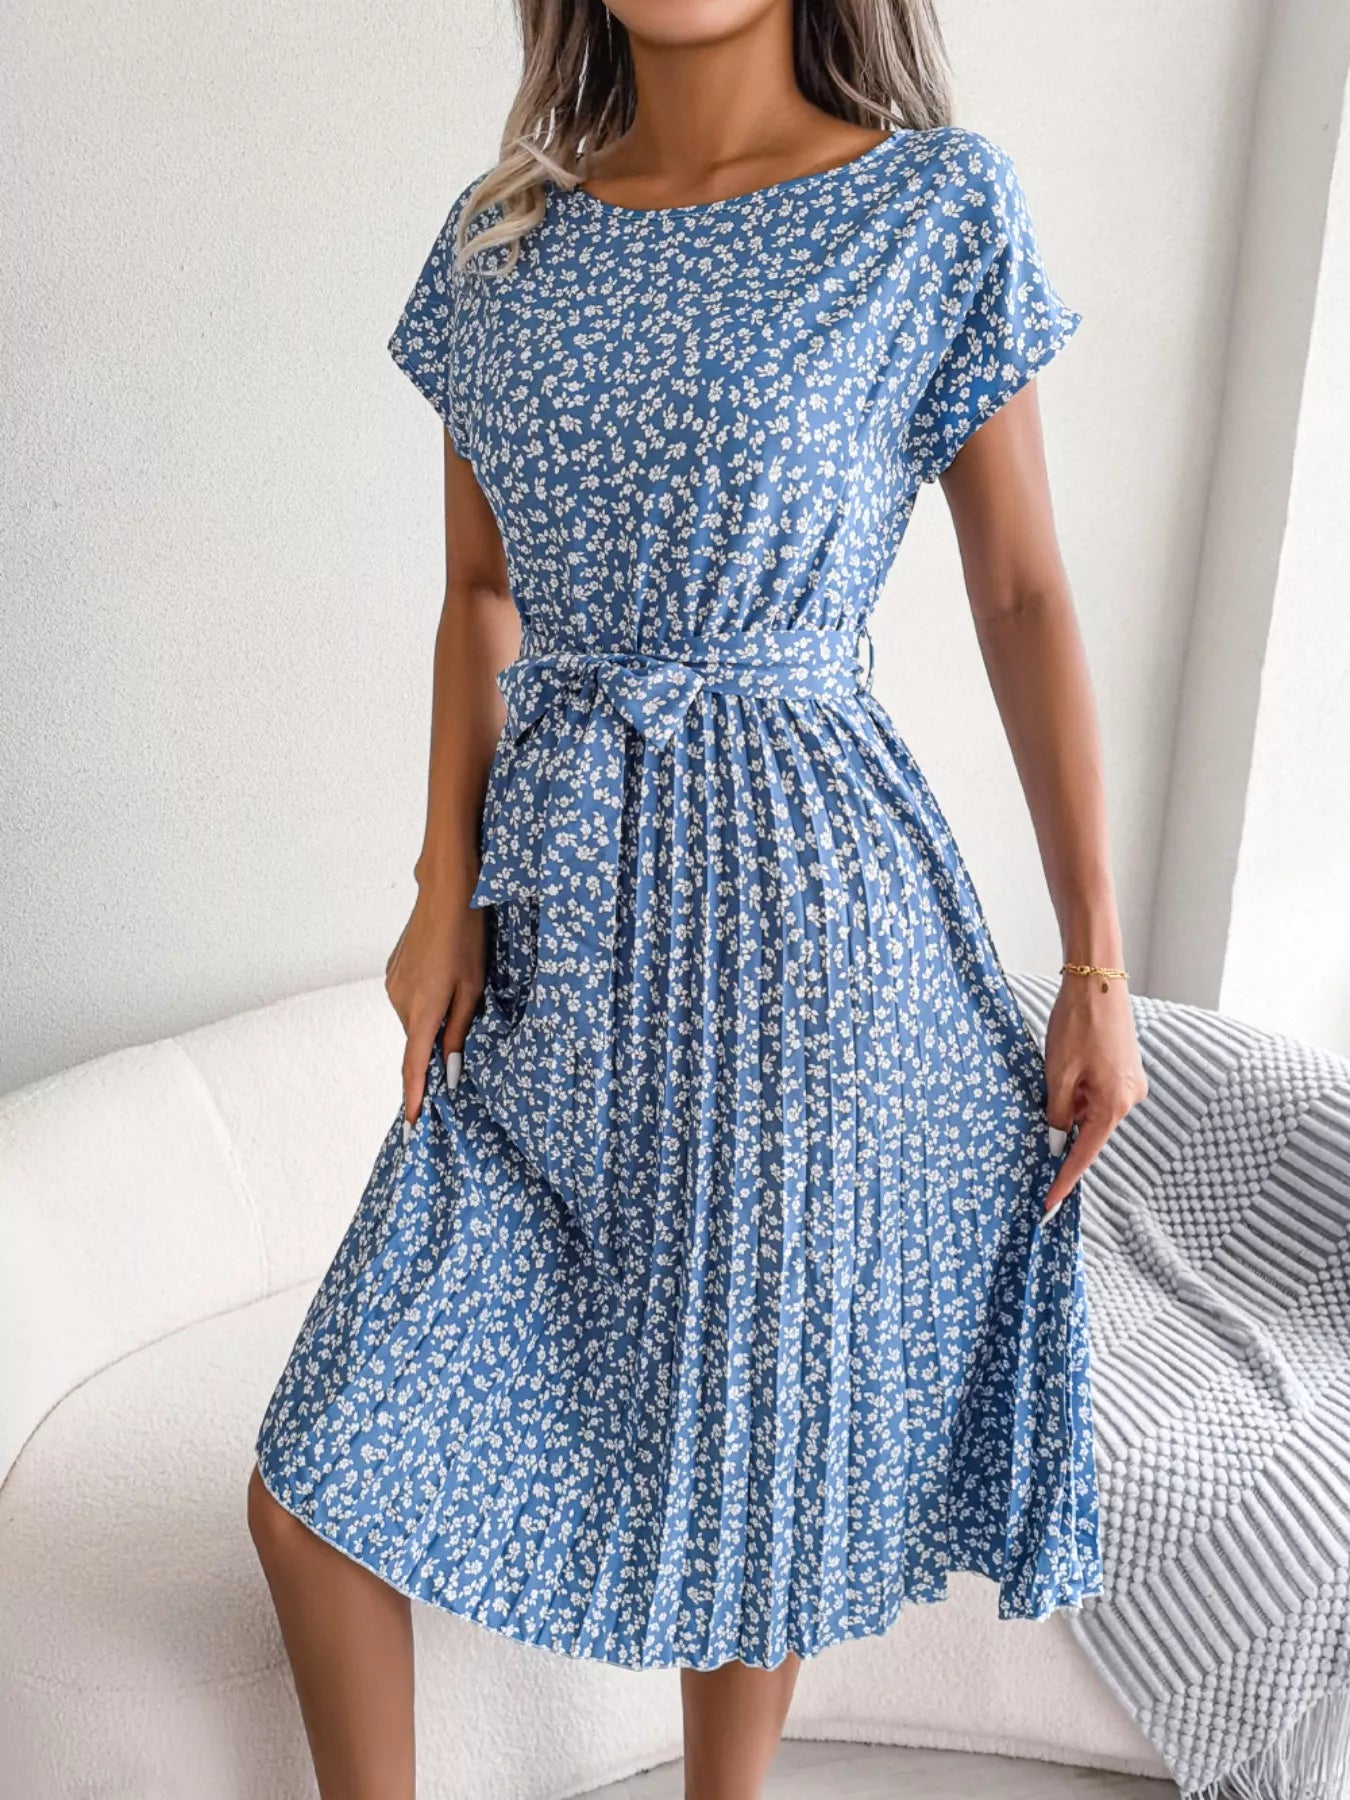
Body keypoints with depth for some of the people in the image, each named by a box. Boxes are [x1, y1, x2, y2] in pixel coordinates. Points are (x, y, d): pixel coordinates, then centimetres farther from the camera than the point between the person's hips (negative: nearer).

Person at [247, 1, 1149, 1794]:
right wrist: (446, 891, 2)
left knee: (746, 1467, 13)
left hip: (798, 908, -3)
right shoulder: (502, 236, 8)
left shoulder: (935, 204, -3)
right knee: (315, 1493, 6)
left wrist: (1098, 968, -2)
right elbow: (481, 594, 12)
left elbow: (1023, 592, -2)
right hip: (558, 929, 4)